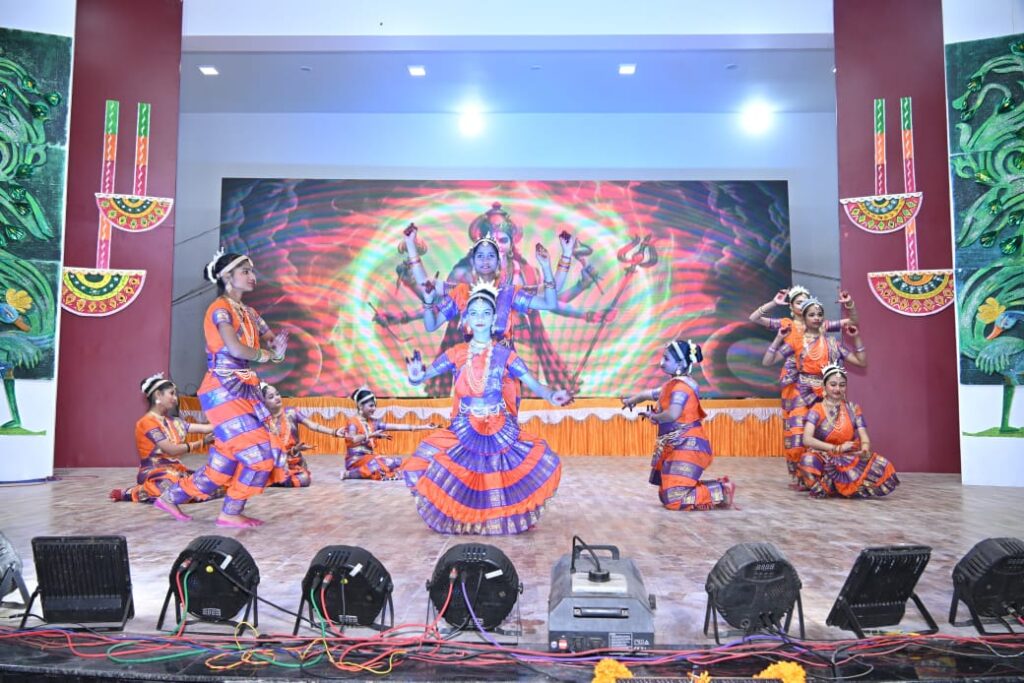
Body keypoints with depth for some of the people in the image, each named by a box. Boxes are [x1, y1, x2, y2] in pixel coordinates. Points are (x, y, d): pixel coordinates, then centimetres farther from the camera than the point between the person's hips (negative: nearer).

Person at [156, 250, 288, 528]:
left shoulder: (248, 313, 17)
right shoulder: (220, 308, -9)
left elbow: (273, 341, 14)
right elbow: (236, 349, -24)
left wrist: (278, 345, -9)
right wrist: (265, 354, -7)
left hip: (242, 391, 8)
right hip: (223, 391, -8)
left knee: (226, 460, 11)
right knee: (259, 455, -8)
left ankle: (173, 496, 26)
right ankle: (231, 513, 6)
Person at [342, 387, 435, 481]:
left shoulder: (373, 422, 10)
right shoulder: (353, 422, -9)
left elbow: (396, 427, 5)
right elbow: (351, 439, -29)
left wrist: (423, 427, 0)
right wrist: (371, 435, -31)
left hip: (369, 457, 8)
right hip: (355, 459, -8)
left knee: (396, 461, 1)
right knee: (379, 466, -32)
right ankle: (348, 474, -20)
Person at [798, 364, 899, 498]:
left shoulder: (853, 409, 8)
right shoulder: (816, 410, -2)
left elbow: (864, 438, -1)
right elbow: (807, 439, -17)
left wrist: (865, 450, -24)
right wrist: (837, 448, -26)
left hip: (851, 459, 3)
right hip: (824, 459, -3)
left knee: (883, 466, -24)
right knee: (807, 461, -37)